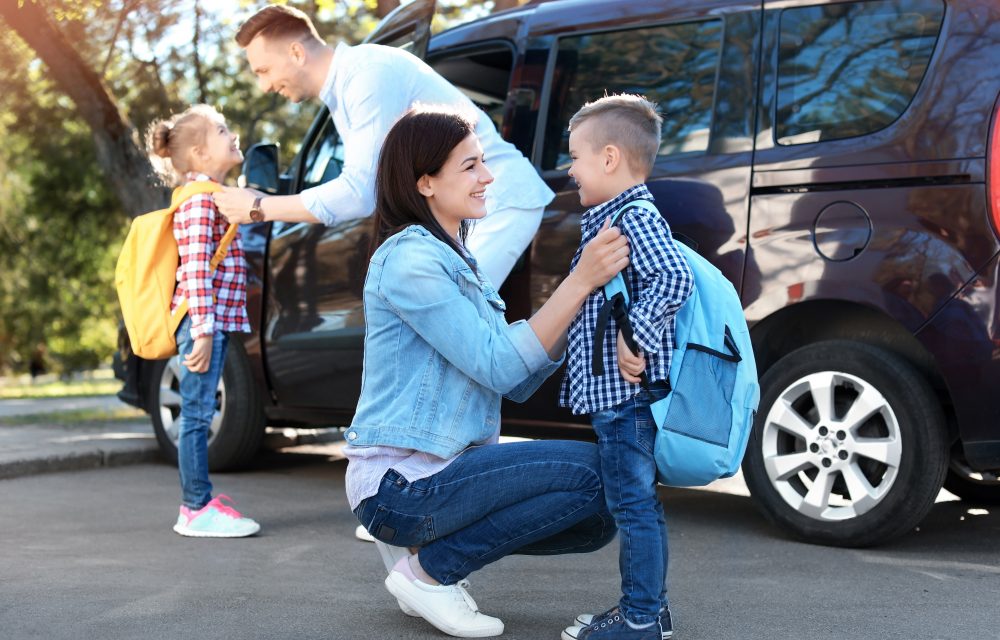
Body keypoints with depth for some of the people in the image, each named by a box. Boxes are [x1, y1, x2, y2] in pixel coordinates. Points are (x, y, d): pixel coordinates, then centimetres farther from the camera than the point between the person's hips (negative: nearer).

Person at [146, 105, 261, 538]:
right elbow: (195, 269, -20)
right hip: (204, 322, -10)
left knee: (199, 416, 13)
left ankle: (198, 503, 20)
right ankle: (198, 511, -4)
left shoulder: (212, 196, 20)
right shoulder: (200, 199, -12)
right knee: (197, 415, -6)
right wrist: (203, 330, -26)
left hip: (217, 321, 10)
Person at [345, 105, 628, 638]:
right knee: (592, 471, -18)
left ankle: (427, 547, 11)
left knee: (596, 519, 5)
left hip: (444, 470, 9)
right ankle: (428, 570, -6)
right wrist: (580, 282, -22)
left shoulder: (456, 260, 14)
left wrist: (582, 289, -4)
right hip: (399, 484, -9)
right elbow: (499, 367, -20)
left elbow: (518, 383, 7)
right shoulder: (409, 258, -15)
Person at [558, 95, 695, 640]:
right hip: (613, 393, 11)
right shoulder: (610, 219, 18)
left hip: (626, 393, -11)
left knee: (634, 504, -5)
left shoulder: (636, 220, -15)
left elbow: (674, 279, -28)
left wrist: (634, 337, -27)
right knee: (636, 504, 17)